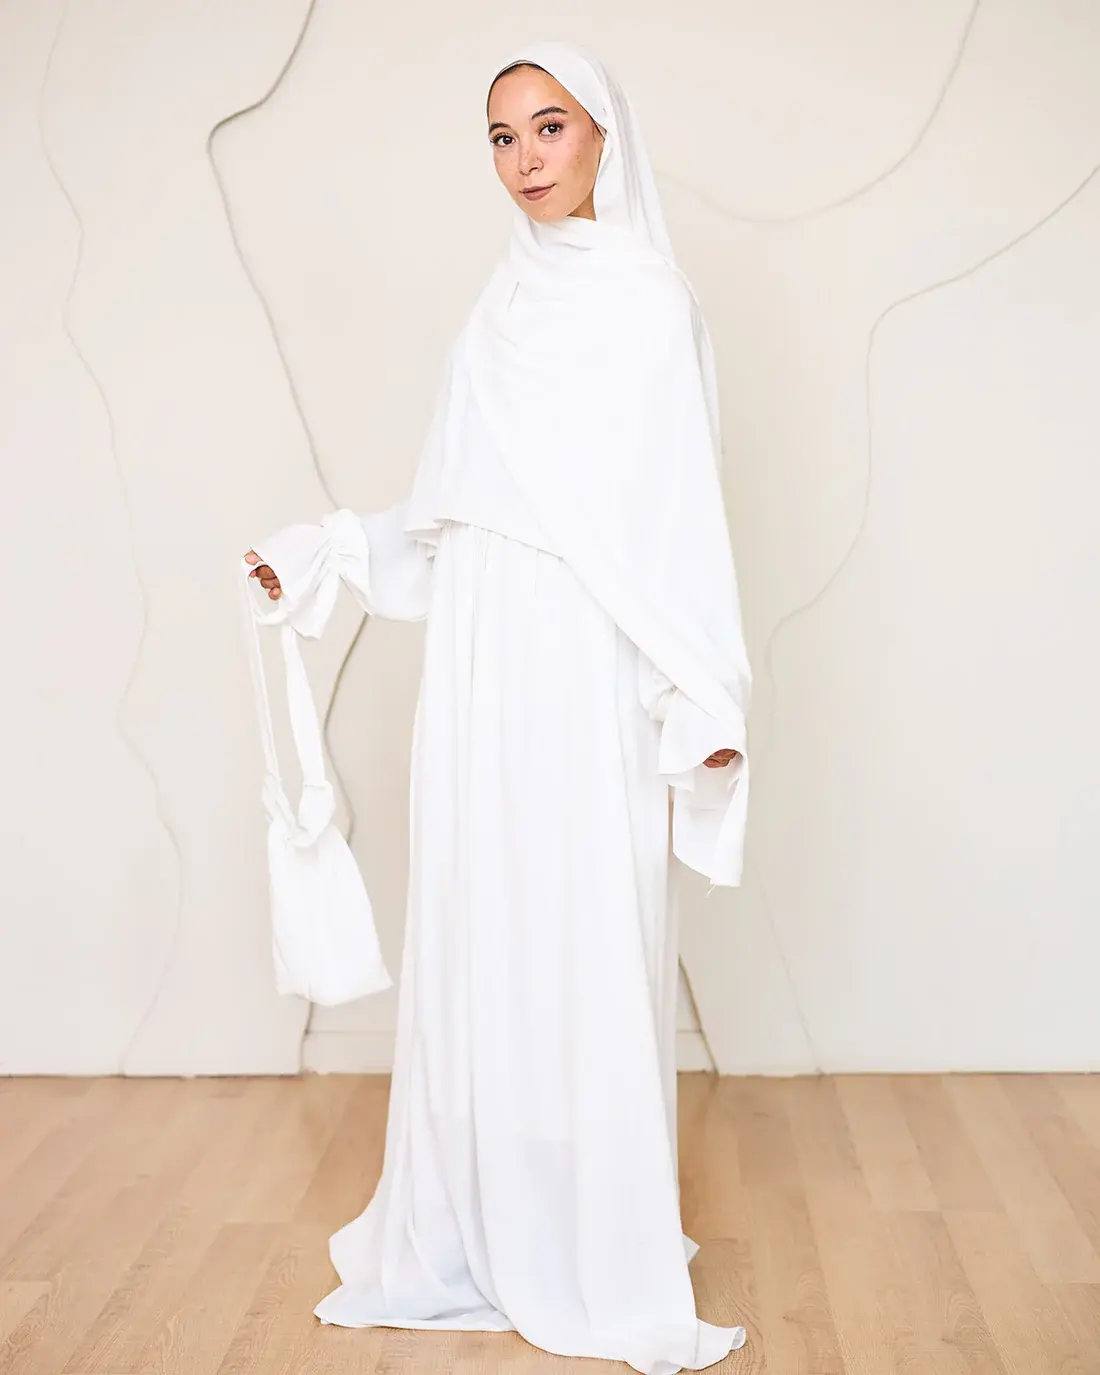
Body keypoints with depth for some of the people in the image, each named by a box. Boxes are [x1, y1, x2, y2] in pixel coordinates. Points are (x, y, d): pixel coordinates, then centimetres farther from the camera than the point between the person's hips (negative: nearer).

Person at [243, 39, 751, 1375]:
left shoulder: (646, 301, -2)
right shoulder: (502, 308, 15)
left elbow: (682, 507, -8)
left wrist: (707, 698, -13)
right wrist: (316, 549, 17)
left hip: (586, 673, -6)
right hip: (480, 665, 6)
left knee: (588, 949, -1)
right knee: (474, 938, 9)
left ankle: (610, 1262, 15)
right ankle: (471, 1236, 23)